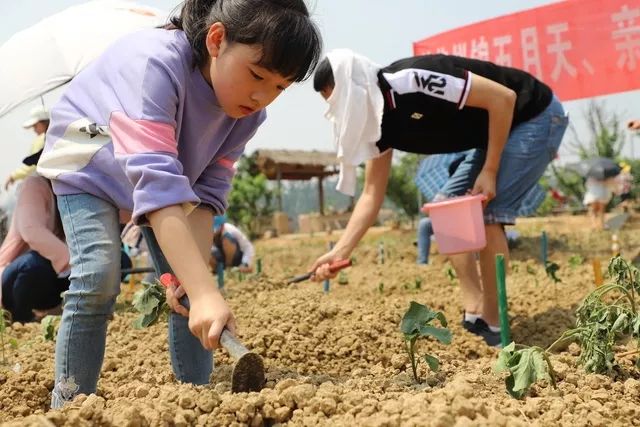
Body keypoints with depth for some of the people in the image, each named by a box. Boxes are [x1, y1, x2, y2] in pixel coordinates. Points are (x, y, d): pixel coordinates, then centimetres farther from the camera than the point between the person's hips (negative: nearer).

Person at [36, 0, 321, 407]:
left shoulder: (249, 110, -21)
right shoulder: (156, 62, -42)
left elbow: (208, 193, -19)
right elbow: (157, 183, -50)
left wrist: (197, 275, -33)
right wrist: (204, 292, -56)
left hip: (175, 167, 5)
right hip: (89, 167, -5)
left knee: (194, 279, -6)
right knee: (99, 276, -22)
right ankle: (69, 404, -6)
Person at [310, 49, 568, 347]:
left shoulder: (411, 81, -30)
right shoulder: (379, 122, -3)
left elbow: (503, 97, -28)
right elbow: (372, 194, -2)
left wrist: (489, 171, -24)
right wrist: (339, 252, -11)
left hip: (537, 118, -9)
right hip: (496, 132, 9)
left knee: (489, 214, -16)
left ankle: (493, 328, -4)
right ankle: (474, 317, 6)